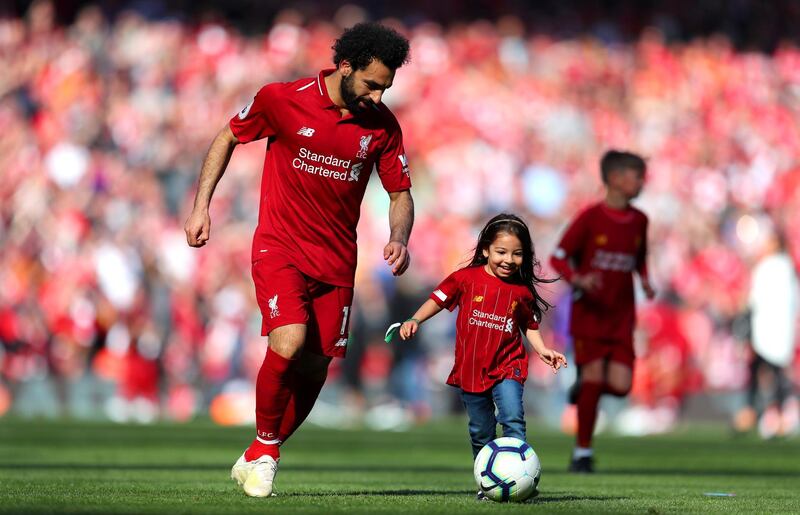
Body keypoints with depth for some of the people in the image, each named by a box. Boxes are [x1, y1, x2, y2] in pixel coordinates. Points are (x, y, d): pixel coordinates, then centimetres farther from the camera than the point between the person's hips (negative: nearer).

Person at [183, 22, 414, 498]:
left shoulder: (382, 125, -1)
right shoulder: (282, 100, -10)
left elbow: (401, 194, 7)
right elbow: (228, 138, 5)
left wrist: (398, 240, -13)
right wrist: (201, 207, 0)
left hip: (336, 262, 4)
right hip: (280, 249, -4)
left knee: (314, 370, 4)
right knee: (289, 344, -24)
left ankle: (257, 460, 26)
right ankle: (266, 444, 1)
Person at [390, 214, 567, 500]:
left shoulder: (522, 291, -1)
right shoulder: (467, 278, -5)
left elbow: (530, 326, 12)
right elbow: (438, 299, 1)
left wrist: (542, 350, -3)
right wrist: (414, 320, -13)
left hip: (507, 367, -1)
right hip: (471, 369, 1)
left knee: (513, 419, -24)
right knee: (481, 433, 12)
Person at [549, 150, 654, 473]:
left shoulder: (639, 221, 6)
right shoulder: (591, 217, -10)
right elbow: (558, 257, -7)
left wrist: (645, 281, 3)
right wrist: (578, 279, -25)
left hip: (621, 316, 4)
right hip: (588, 312, -4)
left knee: (620, 385, -9)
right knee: (594, 379, -8)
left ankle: (586, 383, 25)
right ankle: (583, 452, 5)